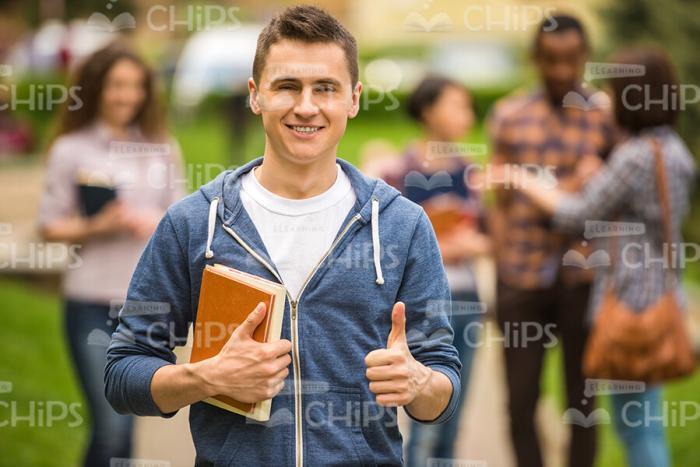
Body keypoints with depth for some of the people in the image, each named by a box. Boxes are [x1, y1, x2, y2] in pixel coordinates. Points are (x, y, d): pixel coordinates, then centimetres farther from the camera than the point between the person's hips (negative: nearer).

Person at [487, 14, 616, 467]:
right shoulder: (509, 116, 5)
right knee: (520, 403, 5)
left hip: (583, 279, -1)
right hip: (521, 280, 1)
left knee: (582, 401, 7)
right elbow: (502, 204, 7)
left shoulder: (606, 118, 0)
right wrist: (498, 278, 4)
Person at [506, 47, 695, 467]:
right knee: (644, 422, 16)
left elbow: (579, 217, -15)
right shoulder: (675, 150, 8)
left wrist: (525, 182, -4)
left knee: (635, 422, -2)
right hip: (661, 295, 9)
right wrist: (595, 176, 9)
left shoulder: (634, 157, -19)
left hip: (631, 302, -9)